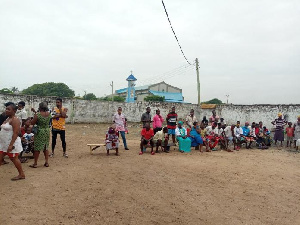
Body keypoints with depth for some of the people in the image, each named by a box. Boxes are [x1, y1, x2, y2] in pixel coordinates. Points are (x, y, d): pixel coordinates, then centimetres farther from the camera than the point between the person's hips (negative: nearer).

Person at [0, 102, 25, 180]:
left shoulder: (14, 120, -17)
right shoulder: (7, 119, 12)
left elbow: (16, 133, -23)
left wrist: (11, 145, -27)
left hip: (11, 143, -9)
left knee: (14, 159, 1)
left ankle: (22, 174, 15)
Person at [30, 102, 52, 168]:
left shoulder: (37, 115, -18)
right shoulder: (49, 114, -2)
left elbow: (32, 123, -6)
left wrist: (34, 113, 6)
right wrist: (35, 112, 20)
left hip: (39, 132, -5)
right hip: (47, 132, 5)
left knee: (37, 148, 5)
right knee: (46, 148, 14)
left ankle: (35, 163, 13)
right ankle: (46, 162, 18)